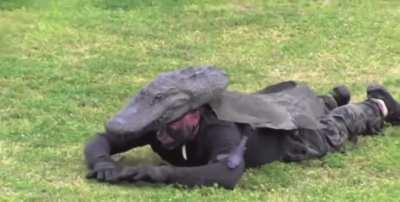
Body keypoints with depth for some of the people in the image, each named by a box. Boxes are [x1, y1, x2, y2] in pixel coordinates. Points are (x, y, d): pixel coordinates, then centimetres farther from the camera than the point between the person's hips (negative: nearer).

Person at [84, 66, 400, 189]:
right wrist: (101, 161, -54)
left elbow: (228, 175, -70)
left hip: (288, 126, -4)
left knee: (332, 134, 28)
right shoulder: (161, 124, -35)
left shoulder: (220, 129, -51)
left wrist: (155, 172, -70)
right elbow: (102, 140, -30)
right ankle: (332, 100, 67)